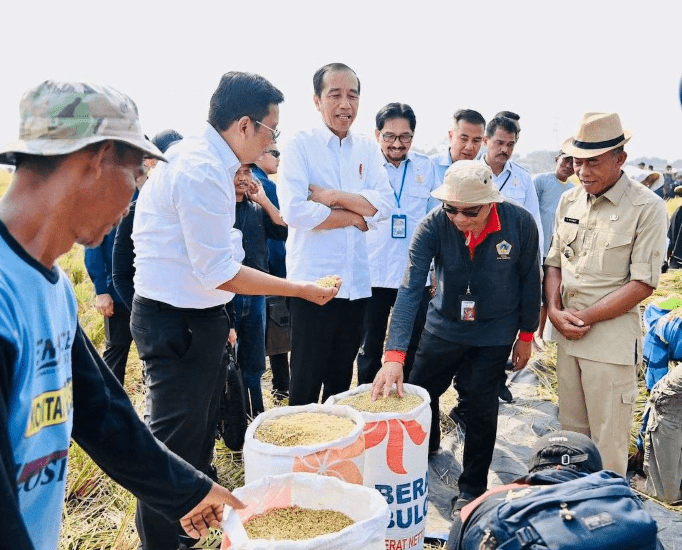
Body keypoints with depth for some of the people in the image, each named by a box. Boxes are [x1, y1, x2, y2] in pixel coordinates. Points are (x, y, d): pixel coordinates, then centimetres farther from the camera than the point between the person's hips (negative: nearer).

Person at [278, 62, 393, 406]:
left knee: (342, 377, 17)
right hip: (313, 280, -5)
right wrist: (357, 217, -9)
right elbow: (294, 211, -19)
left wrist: (333, 196, -14)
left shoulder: (367, 150, 9)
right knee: (306, 380, 6)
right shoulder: (300, 146, -5)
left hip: (356, 281, 5)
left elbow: (385, 204, -3)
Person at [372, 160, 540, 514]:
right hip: (443, 326, 2)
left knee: (482, 408, 7)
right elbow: (410, 288, -28)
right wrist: (394, 356, -35)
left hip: (494, 333, -1)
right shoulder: (433, 226, -22)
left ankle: (472, 489, 29)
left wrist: (526, 335, 2)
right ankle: (426, 446, 46)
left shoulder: (520, 224, -21)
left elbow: (529, 280, -6)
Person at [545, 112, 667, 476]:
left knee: (608, 440, 2)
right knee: (571, 429, 17)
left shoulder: (647, 208, -9)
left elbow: (643, 283, -13)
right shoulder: (569, 201, 8)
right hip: (567, 335, 5)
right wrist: (554, 310, -4)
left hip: (612, 337, -5)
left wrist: (585, 318, -14)